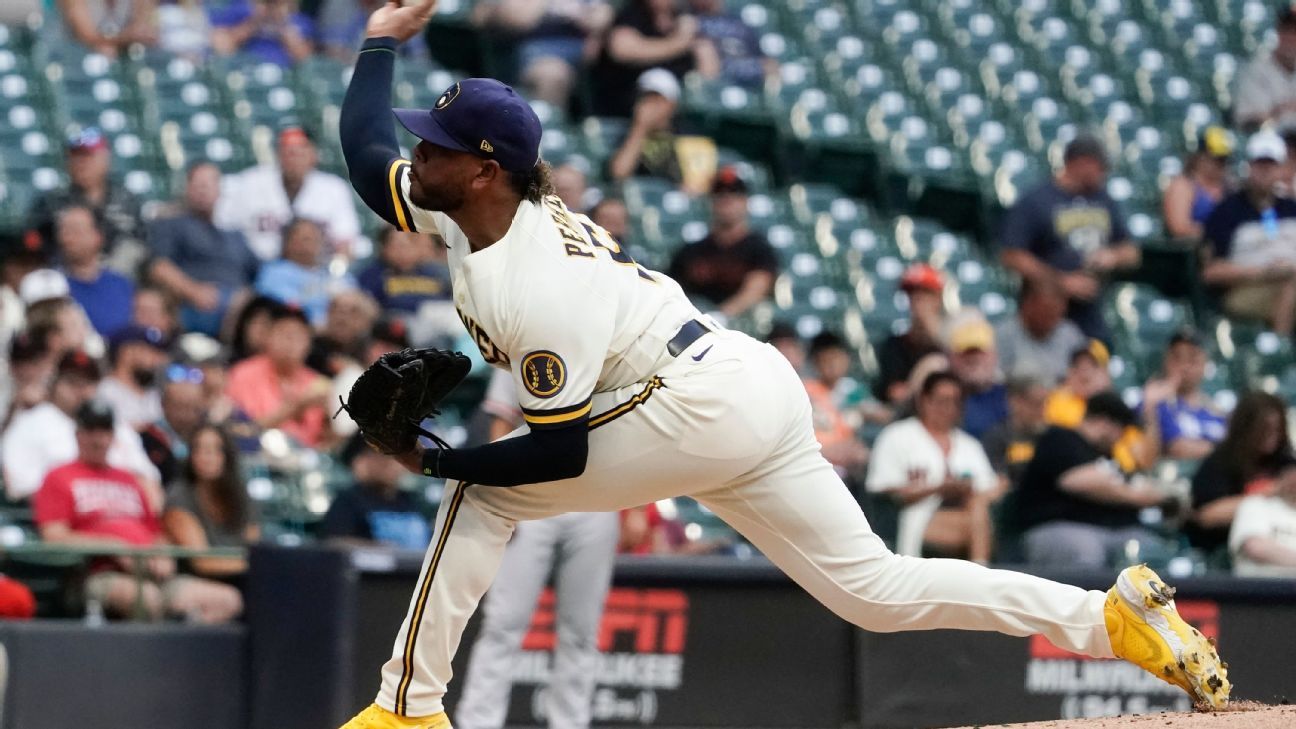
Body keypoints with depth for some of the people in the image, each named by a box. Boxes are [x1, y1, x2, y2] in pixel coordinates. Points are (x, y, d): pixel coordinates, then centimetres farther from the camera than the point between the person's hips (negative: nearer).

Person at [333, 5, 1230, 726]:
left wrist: (435, 460, -11)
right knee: (874, 589, 9)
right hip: (758, 393, 10)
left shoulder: (531, 290, -21)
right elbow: (366, 153, 20)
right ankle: (1114, 614, 3)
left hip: (704, 411, -10)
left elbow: (559, 453, -18)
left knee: (484, 492, -3)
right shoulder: (462, 207, 4)